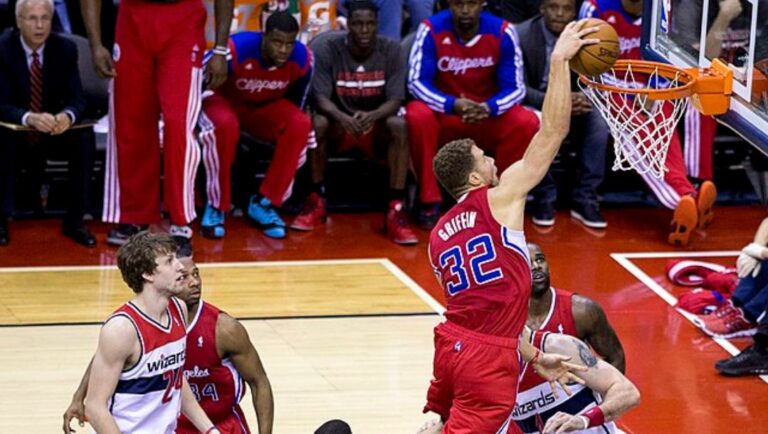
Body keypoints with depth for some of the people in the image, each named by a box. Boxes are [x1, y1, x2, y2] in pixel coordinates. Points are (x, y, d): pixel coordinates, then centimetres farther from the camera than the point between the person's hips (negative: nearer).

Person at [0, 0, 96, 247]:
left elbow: (77, 99, -10)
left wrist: (67, 116, -36)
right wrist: (30, 118, -43)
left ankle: (74, 220, -14)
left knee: (84, 139, -26)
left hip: (54, 129, 2)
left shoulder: (65, 49, -7)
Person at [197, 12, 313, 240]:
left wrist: (291, 123, 8)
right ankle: (216, 207, -21)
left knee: (300, 124, -27)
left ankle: (264, 203, -13)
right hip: (225, 101, -4)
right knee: (225, 125, -39)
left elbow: (296, 101, 2)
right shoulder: (237, 49, -34)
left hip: (267, 107, 4)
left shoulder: (302, 58, -20)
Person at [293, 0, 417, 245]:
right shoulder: (328, 50, -12)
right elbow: (321, 98, -17)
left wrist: (372, 116, -37)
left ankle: (396, 210, -33)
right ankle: (317, 201, -18)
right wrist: (342, 117, -39)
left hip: (376, 124, 0)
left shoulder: (391, 50, -10)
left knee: (399, 126, -32)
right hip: (340, 124, 0)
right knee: (317, 123, -33)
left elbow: (395, 101, -15)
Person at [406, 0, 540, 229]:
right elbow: (417, 82, -16)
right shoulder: (431, 30, -13)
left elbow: (515, 88, -10)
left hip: (489, 117, 1)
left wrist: (489, 108, -32)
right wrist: (452, 105, -34)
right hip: (444, 115, -1)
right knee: (417, 115, -33)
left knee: (527, 122, -27)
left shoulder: (503, 32, -11)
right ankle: (430, 201, -18)